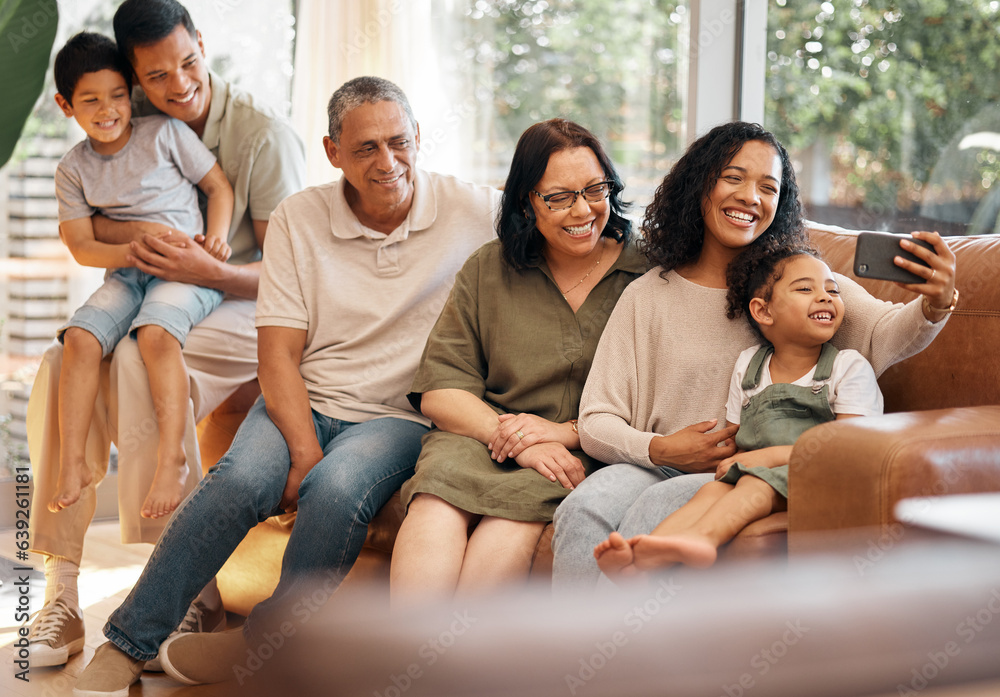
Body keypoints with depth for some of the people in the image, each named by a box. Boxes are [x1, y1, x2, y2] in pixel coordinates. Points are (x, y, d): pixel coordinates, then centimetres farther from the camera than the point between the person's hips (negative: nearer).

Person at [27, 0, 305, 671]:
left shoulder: (264, 134, -9)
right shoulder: (134, 126, 6)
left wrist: (212, 273, -27)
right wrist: (137, 233, -19)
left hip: (242, 309, -5)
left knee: (140, 360, -36)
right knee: (61, 367, -25)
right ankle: (61, 594, -23)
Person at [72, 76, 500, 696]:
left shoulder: (474, 212, -1)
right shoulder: (299, 219, 1)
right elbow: (279, 353, -2)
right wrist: (305, 451, -18)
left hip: (399, 415, -1)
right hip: (304, 400, 1)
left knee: (337, 490, -33)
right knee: (240, 481, -30)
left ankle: (263, 643, -10)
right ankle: (126, 646, -15)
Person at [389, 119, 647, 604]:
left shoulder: (647, 273, 5)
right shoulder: (487, 270, 12)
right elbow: (439, 392, 6)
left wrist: (567, 432, -14)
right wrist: (512, 437, -12)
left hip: (591, 455, -2)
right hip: (482, 434, 2)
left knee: (518, 510, -34)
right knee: (439, 495, -32)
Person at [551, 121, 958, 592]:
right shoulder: (647, 296, 10)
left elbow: (884, 335, -13)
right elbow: (595, 423, 7)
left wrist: (935, 306, -35)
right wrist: (659, 449, -13)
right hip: (659, 466, 2)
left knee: (657, 507, -31)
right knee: (584, 508, -29)